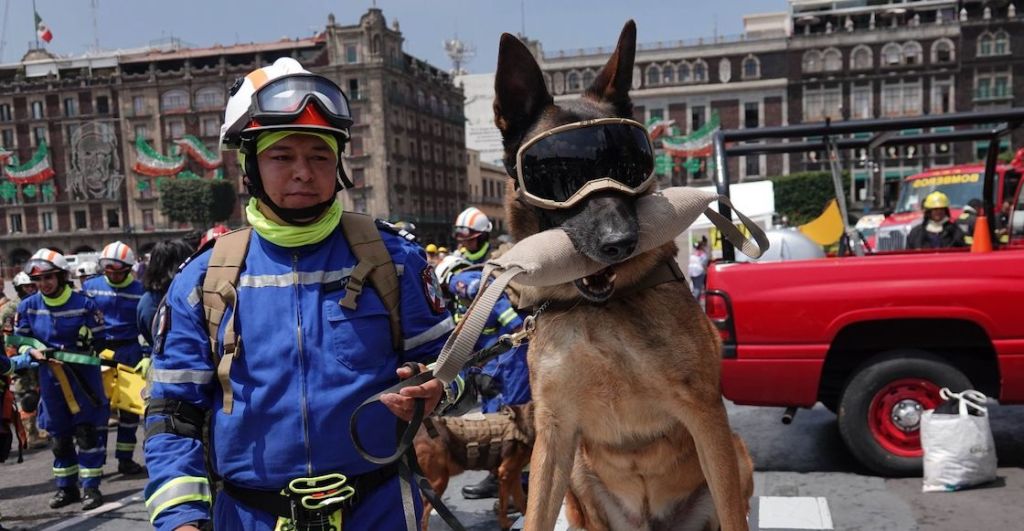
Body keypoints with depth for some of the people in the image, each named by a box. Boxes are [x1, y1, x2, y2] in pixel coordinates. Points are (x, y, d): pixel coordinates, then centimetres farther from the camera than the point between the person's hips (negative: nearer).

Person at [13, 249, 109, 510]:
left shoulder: (84, 304, -8)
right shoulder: (28, 307, 1)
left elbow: (99, 341, -2)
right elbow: (21, 340, 7)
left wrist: (76, 353, -15)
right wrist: (34, 352, -12)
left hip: (84, 375, -4)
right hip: (50, 378, 4)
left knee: (88, 431, -3)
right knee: (58, 434, 13)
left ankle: (91, 487, 7)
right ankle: (66, 487, 27)